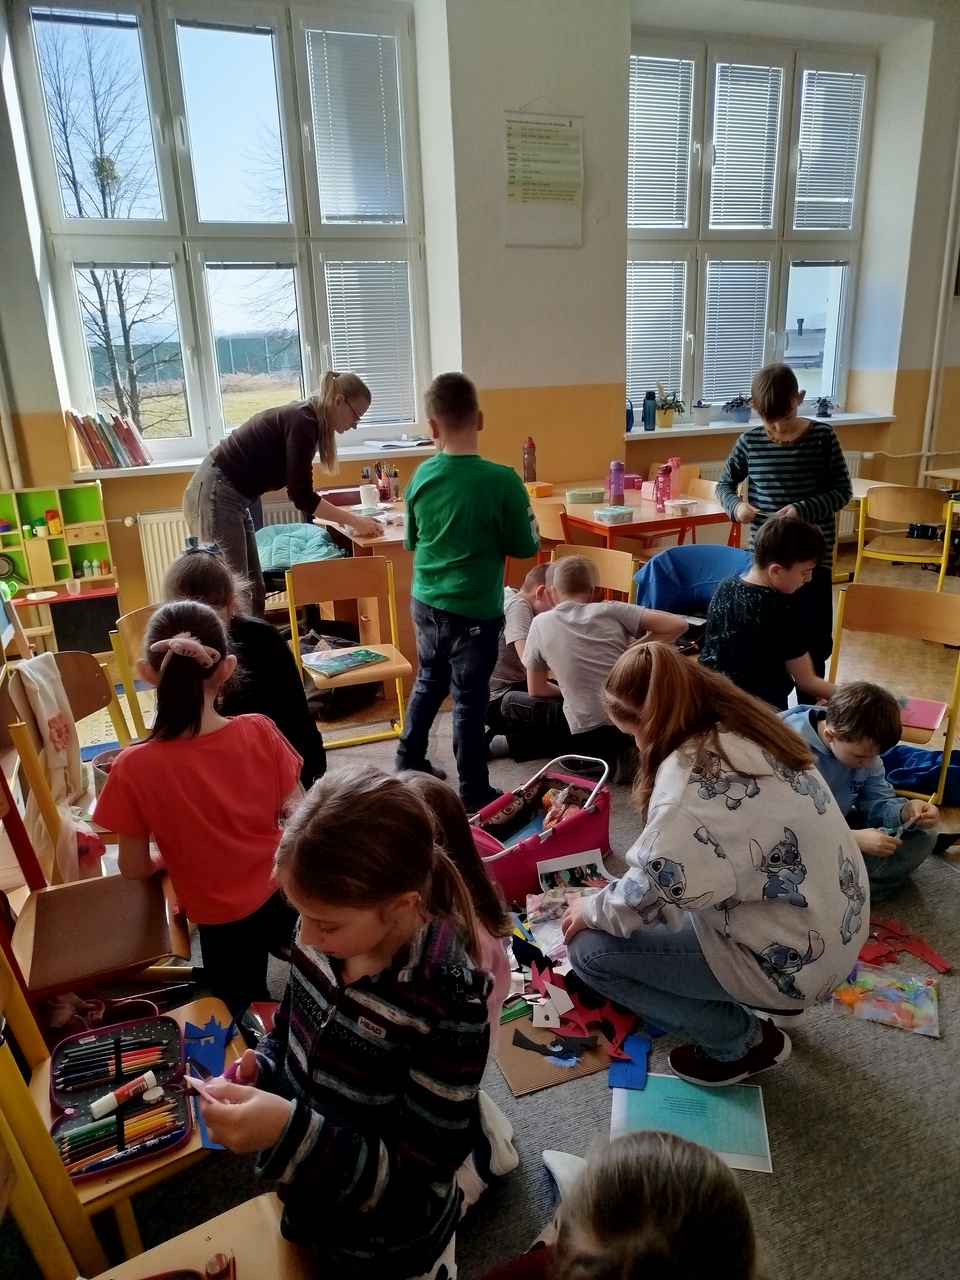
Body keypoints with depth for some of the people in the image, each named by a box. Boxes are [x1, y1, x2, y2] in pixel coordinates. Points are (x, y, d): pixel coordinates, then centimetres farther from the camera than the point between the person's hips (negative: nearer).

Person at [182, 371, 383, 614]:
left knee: (253, 593, 11)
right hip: (214, 495, -10)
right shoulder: (302, 421, -17)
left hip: (229, 498, 10)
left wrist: (348, 516, 12)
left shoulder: (303, 417, 11)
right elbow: (302, 496, -19)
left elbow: (300, 489, 17)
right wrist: (354, 521, -13)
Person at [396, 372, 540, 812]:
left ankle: (408, 764, 37)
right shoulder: (501, 479, -19)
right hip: (474, 610, -5)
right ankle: (474, 794, 19)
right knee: (469, 698, 7)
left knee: (429, 681, 24)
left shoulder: (421, 476, -4)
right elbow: (526, 547, -8)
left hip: (426, 602, 5)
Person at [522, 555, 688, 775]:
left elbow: (536, 690, 12)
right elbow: (678, 625, -2)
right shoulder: (610, 609, 3)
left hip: (587, 731, -3)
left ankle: (591, 755, 8)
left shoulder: (541, 624, 5)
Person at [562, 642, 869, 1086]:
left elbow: (647, 897, -23)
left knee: (589, 947, -7)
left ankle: (743, 1041, 6)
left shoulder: (691, 775, -26)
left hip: (790, 960, -9)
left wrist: (590, 909, -3)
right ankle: (758, 994, 20)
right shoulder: (745, 731, 1)